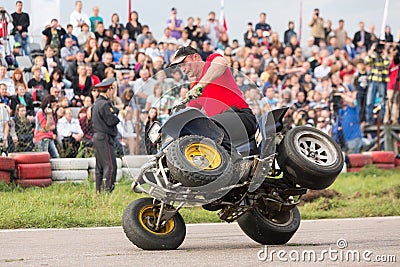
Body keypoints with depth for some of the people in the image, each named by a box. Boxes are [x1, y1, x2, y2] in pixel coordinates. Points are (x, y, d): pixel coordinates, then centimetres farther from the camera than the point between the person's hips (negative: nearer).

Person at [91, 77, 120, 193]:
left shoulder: (97, 103, 16)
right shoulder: (105, 104, -15)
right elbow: (111, 121, -20)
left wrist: (114, 112, 11)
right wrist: (117, 117, 1)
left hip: (97, 137, 10)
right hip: (105, 137, -10)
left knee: (100, 166, 12)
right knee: (110, 166, -10)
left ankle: (99, 191, 14)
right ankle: (107, 190, -14)